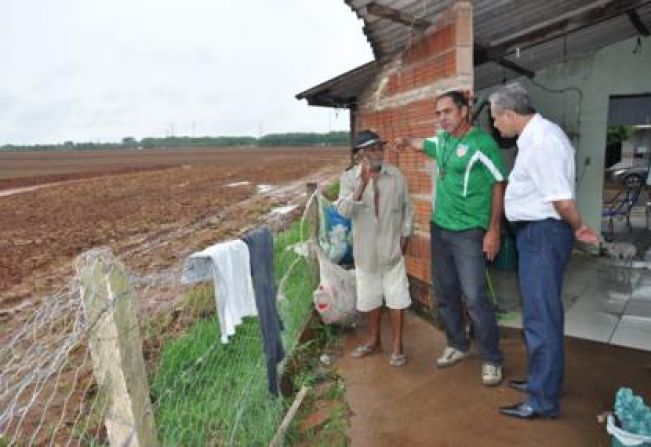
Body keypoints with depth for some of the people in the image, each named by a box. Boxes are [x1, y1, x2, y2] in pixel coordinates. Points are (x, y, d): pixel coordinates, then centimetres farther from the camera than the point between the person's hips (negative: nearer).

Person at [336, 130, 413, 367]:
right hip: (365, 249, 0)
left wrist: (405, 235, 1)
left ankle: (397, 344, 18)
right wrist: (362, 183, -33)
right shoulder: (349, 177, -8)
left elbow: (407, 207, 7)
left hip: (392, 247, 0)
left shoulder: (396, 175, -3)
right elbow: (343, 210, -22)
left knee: (396, 295, 4)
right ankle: (373, 339, 33)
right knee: (370, 295, 14)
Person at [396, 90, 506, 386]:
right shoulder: (442, 139, 9)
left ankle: (491, 360, 9)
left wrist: (494, 230, -14)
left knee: (474, 297, -7)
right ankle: (457, 345, 32)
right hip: (439, 228, 7)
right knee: (445, 293, 14)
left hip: (468, 232, -7)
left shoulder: (483, 144, -12)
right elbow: (422, 144, 31)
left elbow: (499, 186, -11)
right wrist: (406, 142, 7)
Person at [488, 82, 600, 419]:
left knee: (541, 316, -1)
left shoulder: (541, 141, -22)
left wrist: (577, 227, -7)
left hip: (543, 233, -11)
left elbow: (563, 201, -23)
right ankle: (542, 379, 39)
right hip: (536, 232, 11)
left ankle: (544, 401, 14)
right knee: (538, 312, 21)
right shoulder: (535, 135, 11)